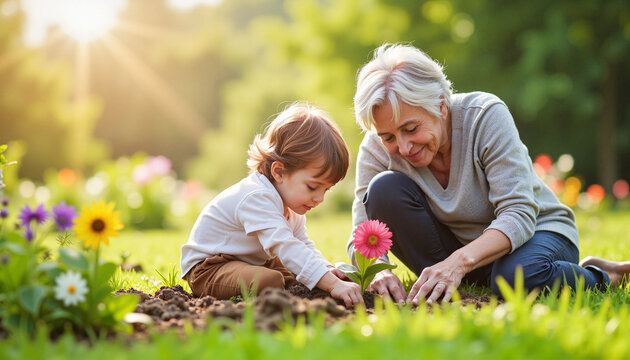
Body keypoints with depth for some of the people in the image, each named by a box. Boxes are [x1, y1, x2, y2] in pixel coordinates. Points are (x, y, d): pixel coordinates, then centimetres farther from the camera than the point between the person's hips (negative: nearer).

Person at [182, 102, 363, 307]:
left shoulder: (288, 201, 4)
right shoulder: (257, 198, -30)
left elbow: (302, 244, 12)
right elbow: (287, 248, -41)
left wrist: (326, 270, -9)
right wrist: (333, 285, -47)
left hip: (252, 262, 10)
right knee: (270, 281, -35)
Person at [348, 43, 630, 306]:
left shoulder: (486, 116, -25)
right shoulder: (376, 149, -15)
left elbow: (518, 214, -30)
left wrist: (460, 260, -47)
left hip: (536, 231, -2)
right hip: (457, 246, 3)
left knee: (518, 276, -40)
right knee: (384, 189, -22)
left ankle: (600, 278, -7)